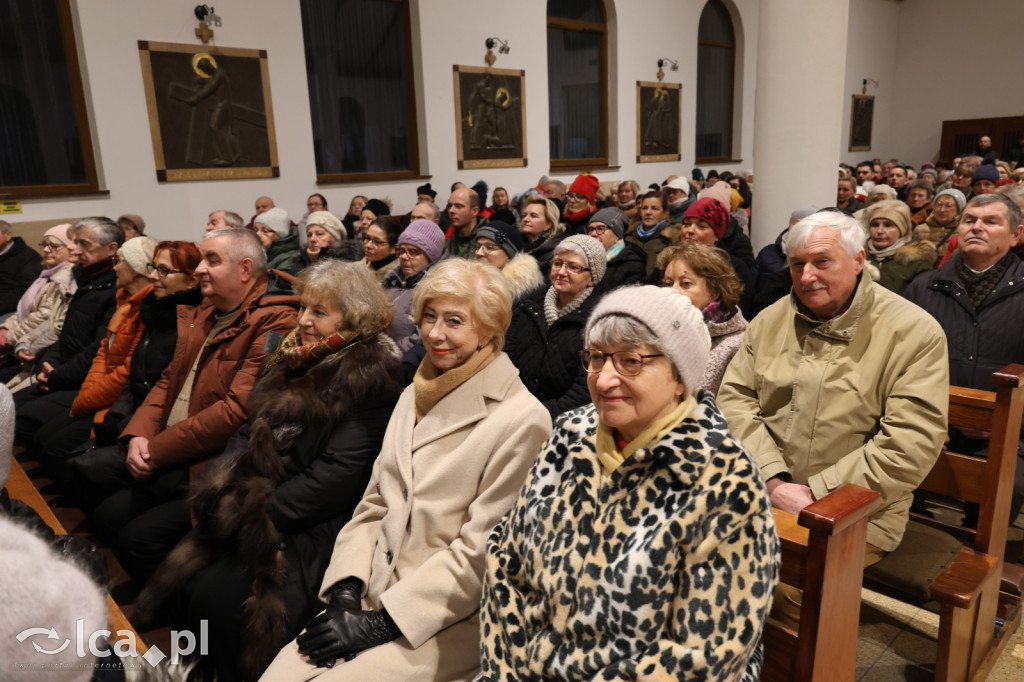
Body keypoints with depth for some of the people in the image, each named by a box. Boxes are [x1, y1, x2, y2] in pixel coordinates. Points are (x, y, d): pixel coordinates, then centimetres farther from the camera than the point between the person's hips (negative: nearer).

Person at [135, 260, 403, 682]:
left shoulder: (370, 380, -13)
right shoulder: (295, 359, 12)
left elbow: (338, 474, -19)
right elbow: (249, 434, 13)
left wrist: (263, 513, -16)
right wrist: (222, 492, -3)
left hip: (311, 528, -7)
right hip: (250, 509, 7)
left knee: (215, 594, -20)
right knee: (175, 578, -7)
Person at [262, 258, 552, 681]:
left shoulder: (522, 421, -14)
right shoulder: (414, 395, 10)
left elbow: (480, 552, -14)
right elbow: (374, 505, 10)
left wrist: (381, 622, -13)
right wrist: (346, 592, -4)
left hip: (448, 623, -5)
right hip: (372, 599, 6)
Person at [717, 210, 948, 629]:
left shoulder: (914, 333, -5)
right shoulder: (771, 320, 10)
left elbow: (910, 444, -12)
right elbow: (735, 396, 2)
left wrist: (818, 493, -16)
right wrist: (772, 480, -12)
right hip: (761, 488, 4)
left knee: (786, 586, -28)